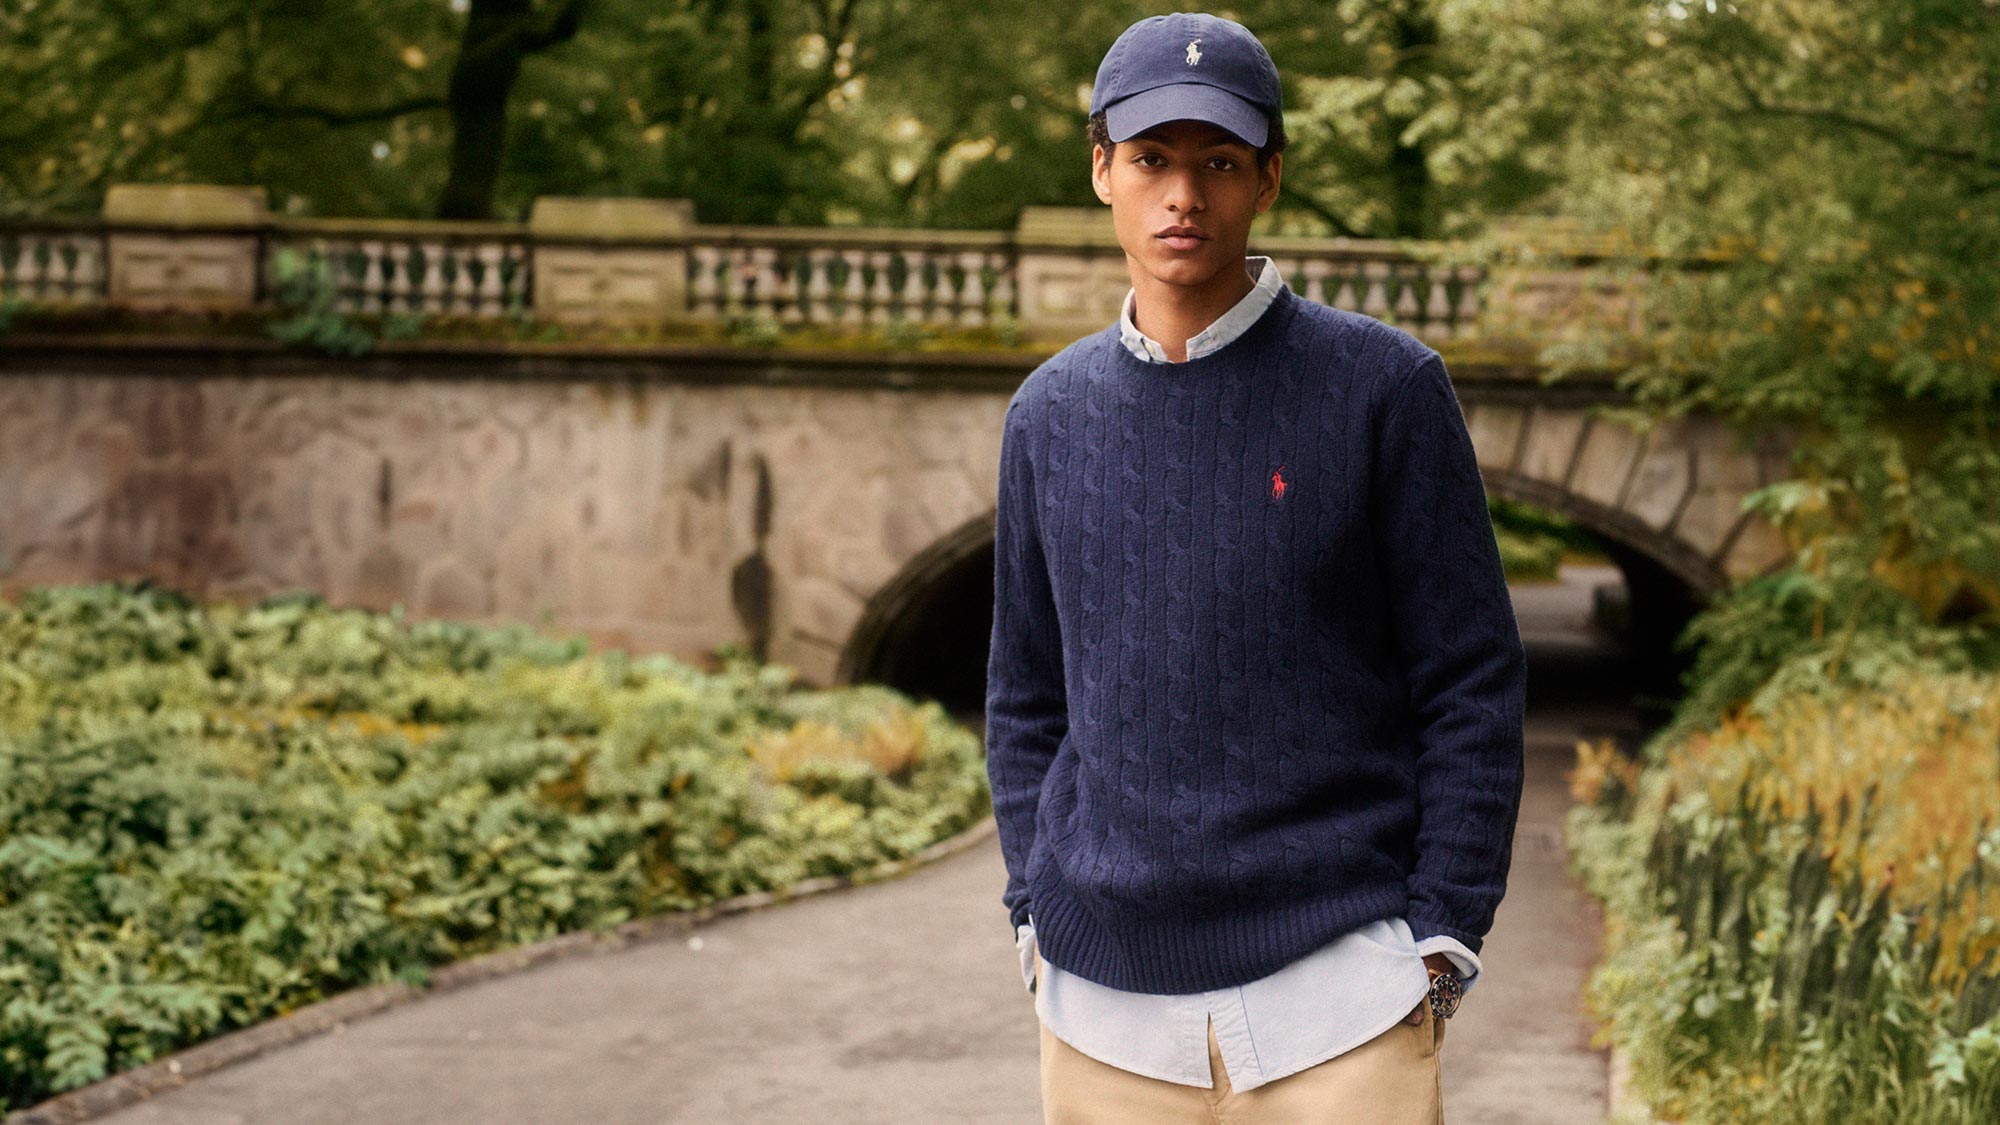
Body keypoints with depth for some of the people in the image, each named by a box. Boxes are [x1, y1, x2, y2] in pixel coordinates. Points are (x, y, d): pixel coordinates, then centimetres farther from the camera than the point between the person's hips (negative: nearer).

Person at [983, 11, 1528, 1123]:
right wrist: (1036, 910, 8)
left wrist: (1444, 933, -7)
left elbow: (1472, 683, -2)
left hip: (1336, 989, -3)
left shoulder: (1385, 387, -3)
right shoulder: (1051, 413, 9)